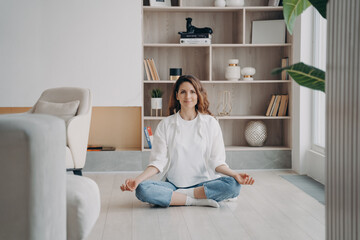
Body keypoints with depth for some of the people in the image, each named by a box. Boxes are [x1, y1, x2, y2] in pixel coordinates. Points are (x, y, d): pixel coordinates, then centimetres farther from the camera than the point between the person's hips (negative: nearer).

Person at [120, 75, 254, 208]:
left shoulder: (210, 123, 6)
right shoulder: (165, 125, 6)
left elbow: (216, 161, 4)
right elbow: (158, 161, 2)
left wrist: (235, 175, -14)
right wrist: (137, 179, -14)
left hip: (203, 183, 0)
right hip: (173, 184, 0)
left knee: (233, 185, -28)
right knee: (142, 189, -28)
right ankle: (197, 200, -22)